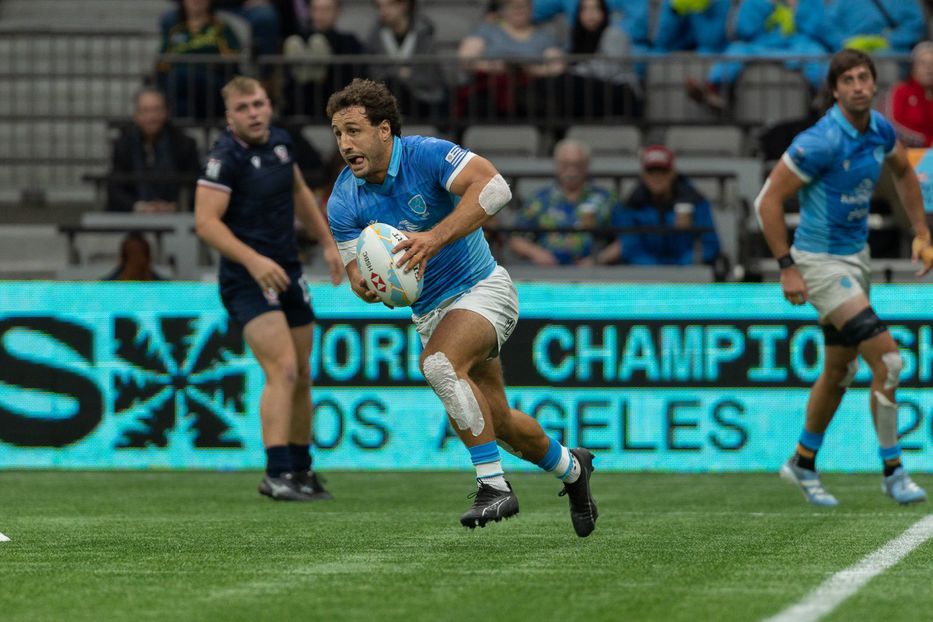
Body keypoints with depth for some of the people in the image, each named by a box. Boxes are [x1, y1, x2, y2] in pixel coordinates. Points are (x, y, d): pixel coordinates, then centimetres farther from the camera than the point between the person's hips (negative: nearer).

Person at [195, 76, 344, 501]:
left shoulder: (280, 142, 8)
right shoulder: (226, 158, -15)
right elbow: (206, 221, -22)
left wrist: (327, 242, 24)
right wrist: (254, 260, -32)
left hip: (287, 271, 8)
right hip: (248, 280, -8)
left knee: (301, 377, 12)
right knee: (283, 370, -22)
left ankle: (301, 469, 26)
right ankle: (276, 474, -26)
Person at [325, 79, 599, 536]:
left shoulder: (426, 154, -21)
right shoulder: (344, 202, -7)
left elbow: (494, 188, -35)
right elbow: (358, 276, -7)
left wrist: (434, 238, -44)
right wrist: (366, 285, -33)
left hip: (481, 288, -6)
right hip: (429, 312, 6)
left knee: (439, 364, -34)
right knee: (499, 423, 11)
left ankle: (493, 484, -27)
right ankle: (570, 468, 41)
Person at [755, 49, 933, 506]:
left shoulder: (880, 129, -1)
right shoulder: (821, 142, -24)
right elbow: (769, 201, -19)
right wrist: (787, 268, -20)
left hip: (856, 257, 8)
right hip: (821, 263, -8)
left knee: (840, 371, 17)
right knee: (888, 360, -14)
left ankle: (803, 464, 35)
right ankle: (892, 471, -2)